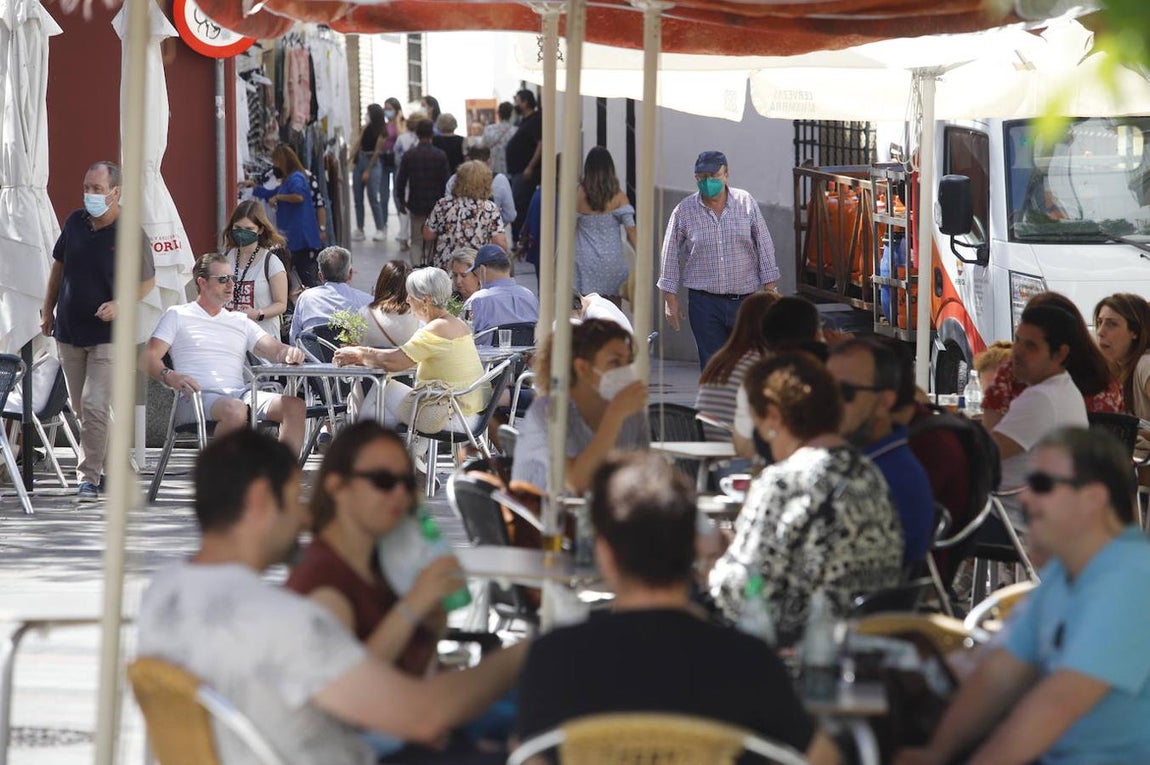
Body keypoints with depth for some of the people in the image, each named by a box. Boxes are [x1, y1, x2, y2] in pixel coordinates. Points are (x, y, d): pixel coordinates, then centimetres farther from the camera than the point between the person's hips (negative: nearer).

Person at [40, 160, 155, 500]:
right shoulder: (75, 223, 3)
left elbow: (148, 281, -2)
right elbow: (58, 266, 16)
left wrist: (120, 305, -18)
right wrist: (47, 310, 16)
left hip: (107, 335, -6)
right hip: (68, 331, 6)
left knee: (95, 407, -14)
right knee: (81, 408, 11)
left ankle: (89, 478, -7)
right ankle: (112, 467, 25)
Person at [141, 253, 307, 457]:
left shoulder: (240, 322, 27)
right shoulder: (178, 316, 14)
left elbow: (274, 349, 15)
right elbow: (148, 359, 3)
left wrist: (289, 352, -11)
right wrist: (169, 376, -20)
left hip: (241, 393, 5)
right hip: (198, 396, -5)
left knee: (294, 405, -23)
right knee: (235, 410, -39)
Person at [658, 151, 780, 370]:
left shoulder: (746, 203, 1)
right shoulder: (684, 211, 0)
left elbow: (764, 247, 4)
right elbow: (670, 256, 6)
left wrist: (770, 290, 1)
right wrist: (670, 298, 4)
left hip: (745, 300, 1)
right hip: (705, 302, -1)